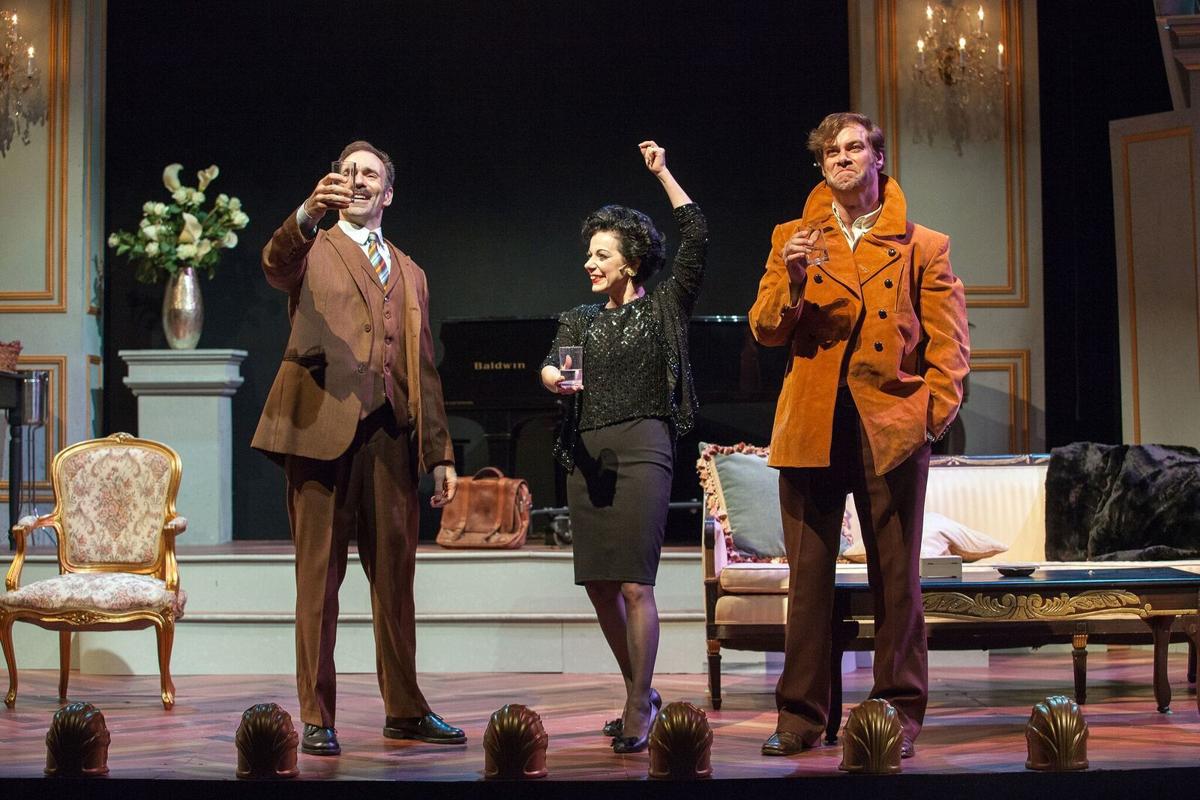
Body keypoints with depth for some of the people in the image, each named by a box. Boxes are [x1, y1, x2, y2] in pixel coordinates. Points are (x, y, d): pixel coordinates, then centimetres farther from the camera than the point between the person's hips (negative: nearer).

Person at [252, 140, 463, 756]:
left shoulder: (409, 273, 23)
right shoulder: (312, 250, 9)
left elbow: (424, 369, 21)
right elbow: (277, 265, -17)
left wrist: (441, 453, 14)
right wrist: (308, 214, -38)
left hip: (390, 434, 4)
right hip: (322, 426, -4)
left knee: (394, 576, 7)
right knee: (319, 577, -2)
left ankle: (404, 711, 16)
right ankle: (316, 717, 3)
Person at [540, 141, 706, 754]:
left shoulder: (665, 307, 8)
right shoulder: (579, 319, 20)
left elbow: (696, 237, -3)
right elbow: (551, 366, 3)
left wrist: (663, 174, 1)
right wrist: (556, 379, -21)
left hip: (641, 446, -5)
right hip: (585, 451, 5)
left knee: (633, 585, -12)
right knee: (598, 585, 5)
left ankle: (637, 713, -7)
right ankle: (640, 695, 22)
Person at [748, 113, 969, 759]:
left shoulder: (922, 246, 9)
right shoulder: (793, 239, 13)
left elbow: (948, 339, 5)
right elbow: (765, 329, 6)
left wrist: (937, 409, -8)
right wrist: (791, 282, -13)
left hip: (891, 423, -1)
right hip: (811, 426, 1)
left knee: (895, 577, 3)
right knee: (807, 574, 3)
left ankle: (901, 712, 11)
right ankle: (800, 715, 10)